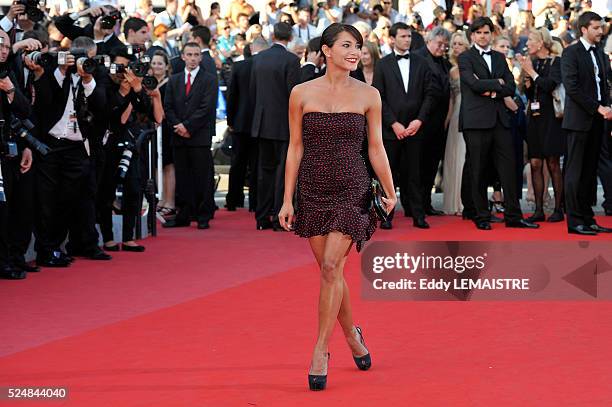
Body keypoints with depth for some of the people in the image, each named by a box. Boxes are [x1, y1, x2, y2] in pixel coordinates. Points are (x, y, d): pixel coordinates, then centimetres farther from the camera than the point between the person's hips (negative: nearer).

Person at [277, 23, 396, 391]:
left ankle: (321, 352, -8)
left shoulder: (368, 95, 1)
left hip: (352, 188, -2)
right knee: (331, 270, 7)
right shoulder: (302, 94, 2)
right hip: (313, 190, 2)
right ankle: (352, 334, 29)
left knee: (332, 267, -12)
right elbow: (295, 149, 4)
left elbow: (376, 148, 6)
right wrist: (287, 200, 2)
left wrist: (390, 192, 1)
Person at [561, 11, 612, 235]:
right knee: (575, 172, -4)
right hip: (579, 120, -7)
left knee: (590, 172, 9)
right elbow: (572, 88, -14)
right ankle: (575, 222, -4)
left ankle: (587, 219, 12)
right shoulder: (571, 53, -6)